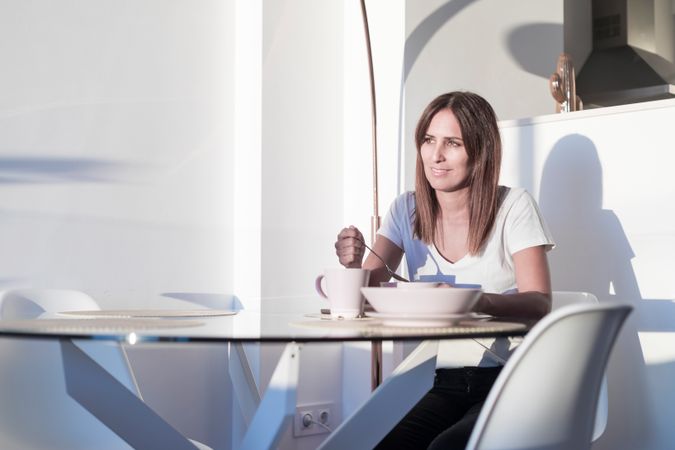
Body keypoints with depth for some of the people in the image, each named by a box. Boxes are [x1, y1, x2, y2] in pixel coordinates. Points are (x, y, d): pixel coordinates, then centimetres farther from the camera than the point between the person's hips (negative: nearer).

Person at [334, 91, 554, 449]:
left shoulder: (514, 207, -6)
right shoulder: (406, 211, 6)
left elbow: (539, 304, -15)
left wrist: (478, 301, -35)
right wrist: (353, 266, -23)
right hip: (442, 384, 3)